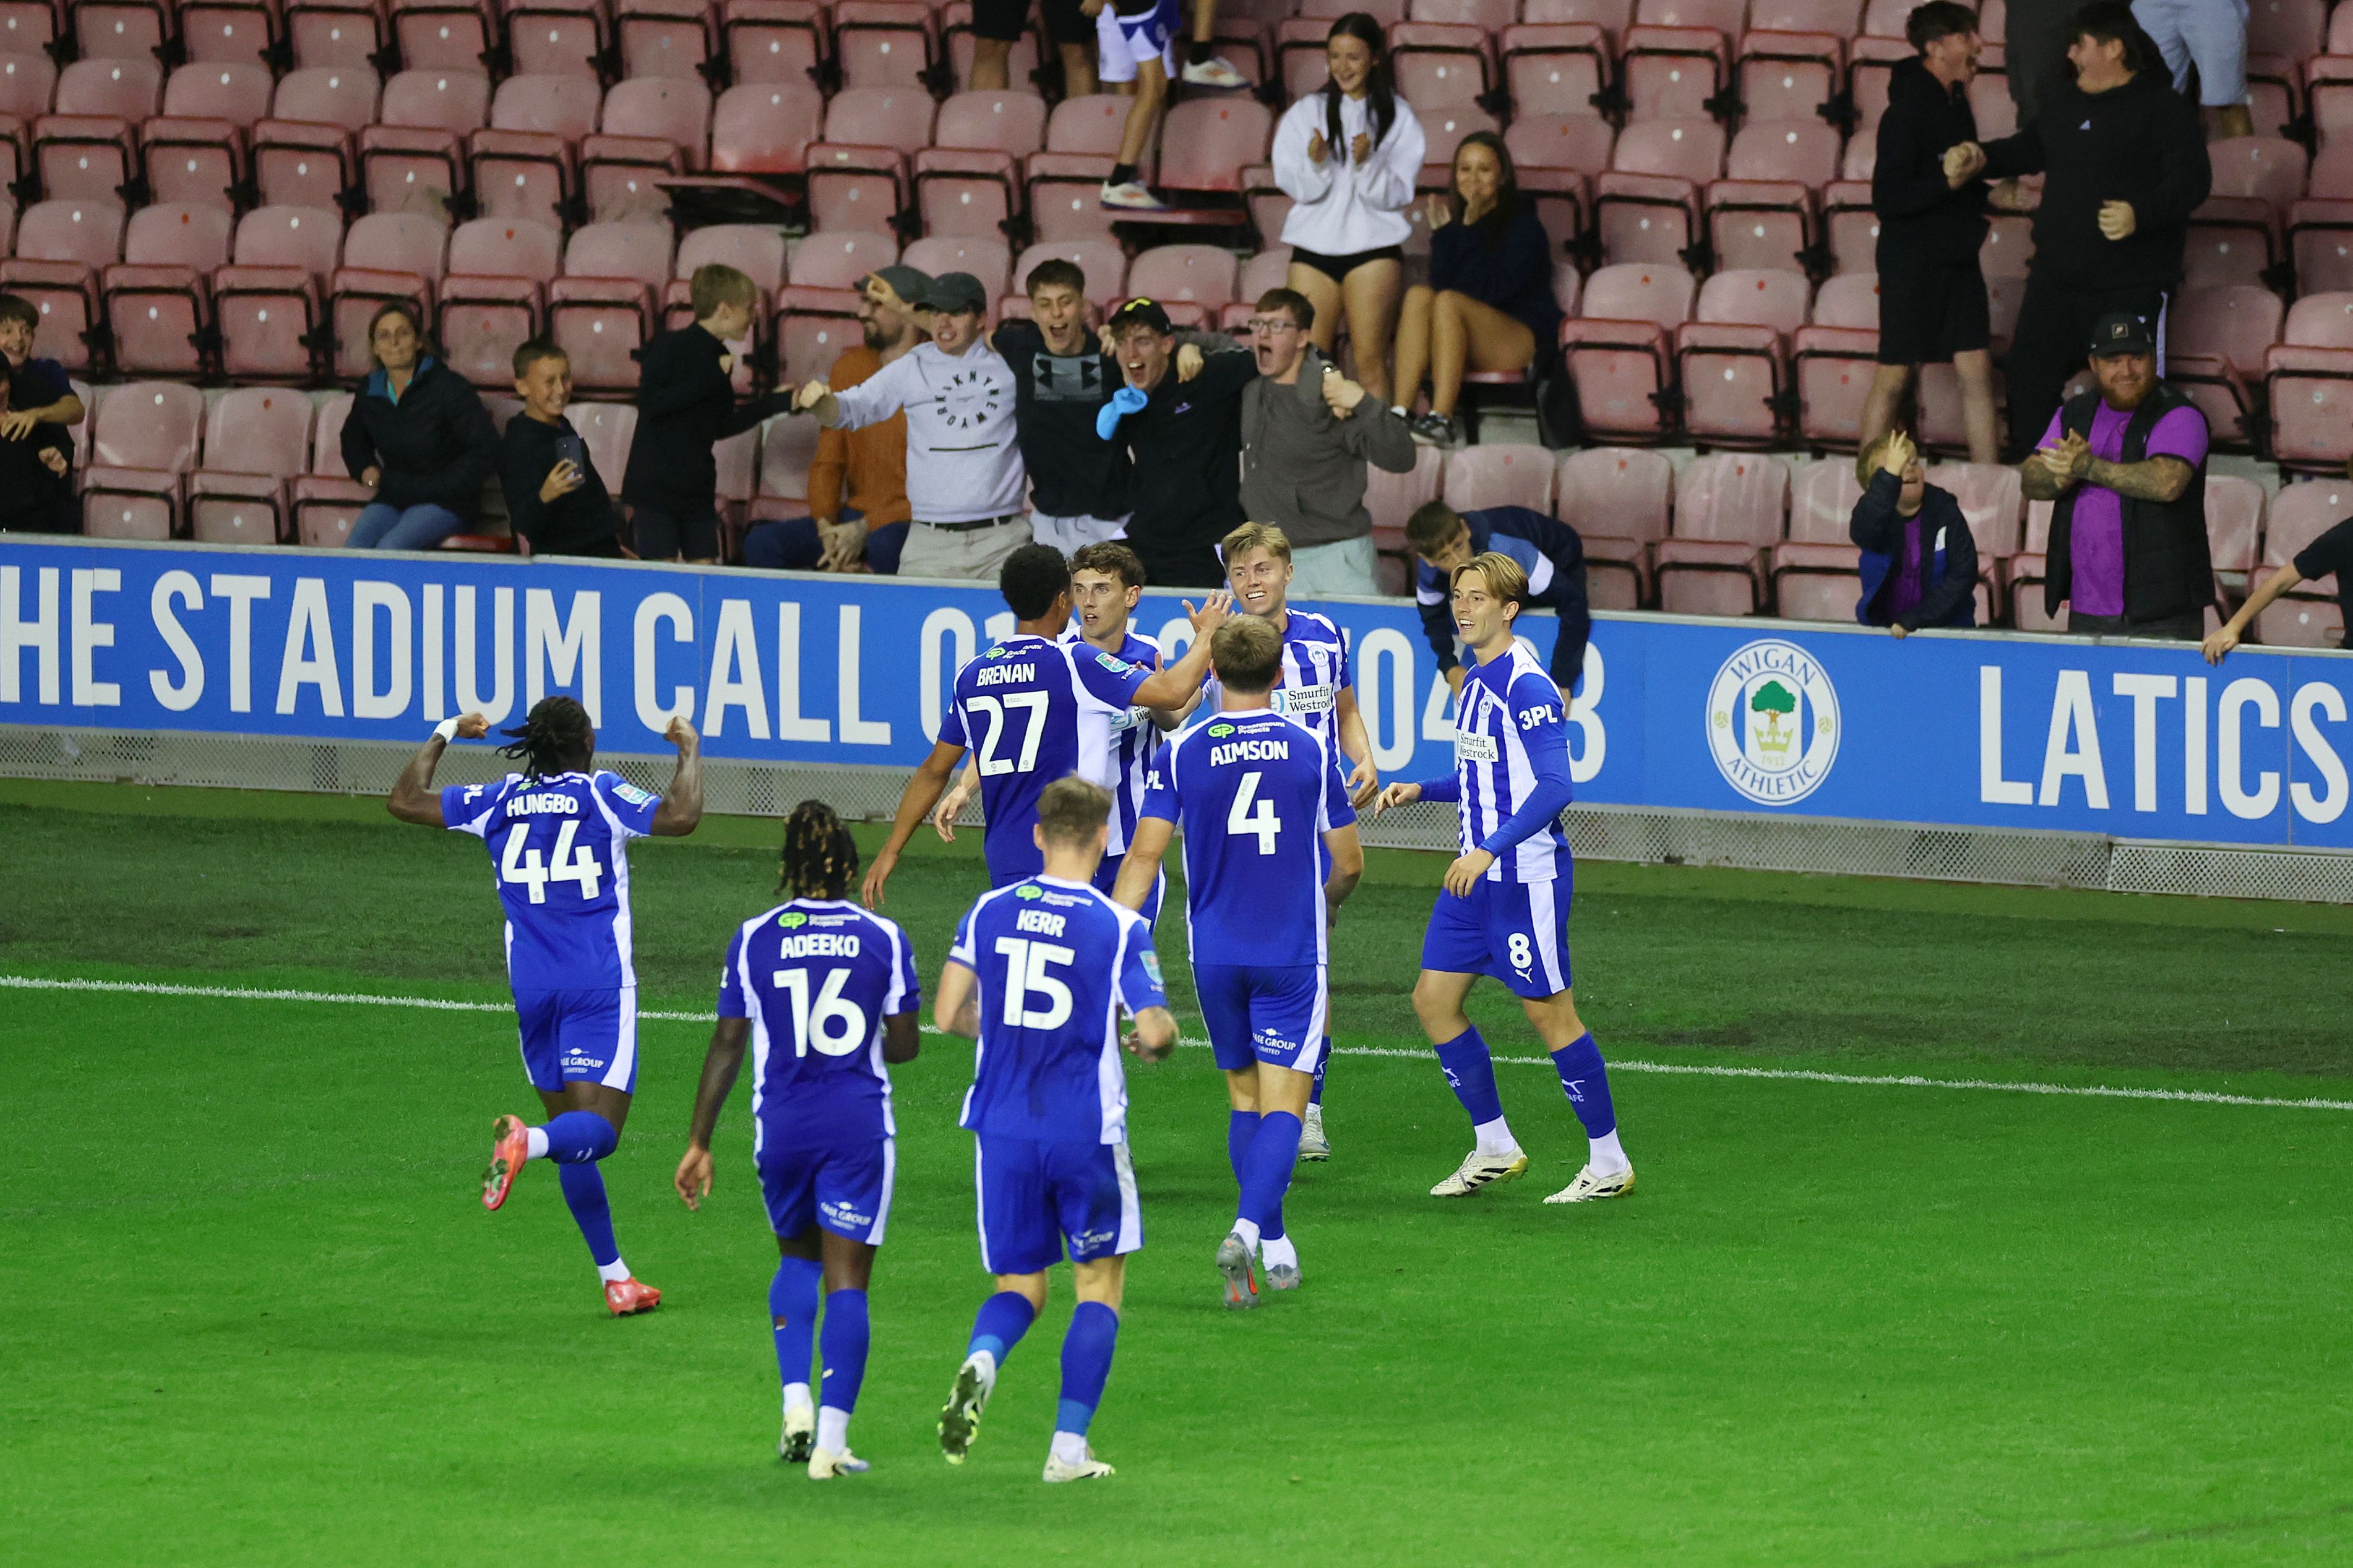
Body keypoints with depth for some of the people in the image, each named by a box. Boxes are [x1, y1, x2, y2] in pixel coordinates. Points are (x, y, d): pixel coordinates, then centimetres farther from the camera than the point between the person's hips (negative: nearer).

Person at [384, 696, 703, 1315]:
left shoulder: (498, 802, 7)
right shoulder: (602, 794, -3)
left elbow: (406, 800, 14)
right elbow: (680, 817, -17)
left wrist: (443, 736, 28)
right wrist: (690, 752, -1)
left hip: (532, 986, 4)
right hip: (599, 983, -4)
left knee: (572, 1129, 13)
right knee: (597, 1131, -10)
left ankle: (615, 1277, 14)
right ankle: (527, 1140, -44)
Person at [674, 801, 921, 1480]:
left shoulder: (754, 939, 0)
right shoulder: (883, 939, -2)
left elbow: (727, 1047, 2)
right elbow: (905, 1043, 4)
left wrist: (699, 1143, 7)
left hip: (781, 1124, 1)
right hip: (859, 1126, -1)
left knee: (796, 1259, 22)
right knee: (847, 1279, 3)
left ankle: (796, 1400, 5)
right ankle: (832, 1437, -4)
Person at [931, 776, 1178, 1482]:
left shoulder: (990, 912, 1)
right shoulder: (1120, 927, -8)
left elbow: (948, 1014, 1)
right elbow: (1154, 1031, -13)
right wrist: (1159, 1038, 10)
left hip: (1003, 1128, 3)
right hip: (1087, 1132, -3)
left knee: (1020, 1288, 13)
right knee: (1100, 1281, 13)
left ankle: (981, 1361, -21)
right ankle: (1069, 1446, 5)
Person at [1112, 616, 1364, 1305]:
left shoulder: (1181, 753, -2)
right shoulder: (1312, 750, -1)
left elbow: (1144, 854, -8)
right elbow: (1348, 865, 6)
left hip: (1216, 956, 2)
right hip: (1293, 952, -2)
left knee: (1244, 1098, 18)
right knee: (1283, 1104, -4)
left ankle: (1274, 1246, 21)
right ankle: (1248, 1228, -26)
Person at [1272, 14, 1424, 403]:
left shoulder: (1397, 117, 4)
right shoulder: (1306, 112, 9)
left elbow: (1395, 195, -1)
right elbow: (1296, 187, 2)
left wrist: (1366, 163, -19)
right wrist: (1316, 163, -18)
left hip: (1374, 249, -2)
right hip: (1313, 246, 2)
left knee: (1370, 360, -9)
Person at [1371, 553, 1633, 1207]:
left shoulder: (1528, 687, -17)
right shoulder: (1475, 684, 12)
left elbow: (1553, 787, -23)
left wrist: (1490, 850, -30)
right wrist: (1420, 791, 9)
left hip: (1526, 876, -9)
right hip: (1475, 877, 9)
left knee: (1549, 1013, -3)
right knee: (1434, 998, 6)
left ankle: (1609, 1163, 7)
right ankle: (1493, 1147, 17)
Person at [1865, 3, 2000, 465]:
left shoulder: (1955, 103, 8)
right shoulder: (1908, 111, -16)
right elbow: (1886, 199, -20)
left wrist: (1984, 194, 6)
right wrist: (1947, 181, -29)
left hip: (1957, 258, 7)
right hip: (1912, 259, -7)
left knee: (1976, 370, 3)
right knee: (1896, 375, 0)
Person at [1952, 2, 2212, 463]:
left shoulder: (2163, 109, -11)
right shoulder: (2063, 104, 13)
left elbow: (2193, 180, -18)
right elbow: (2029, 149, 28)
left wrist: (2140, 214, -34)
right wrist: (1981, 160, 10)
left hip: (2131, 286, -7)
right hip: (2057, 279, 7)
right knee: (2029, 375, 11)